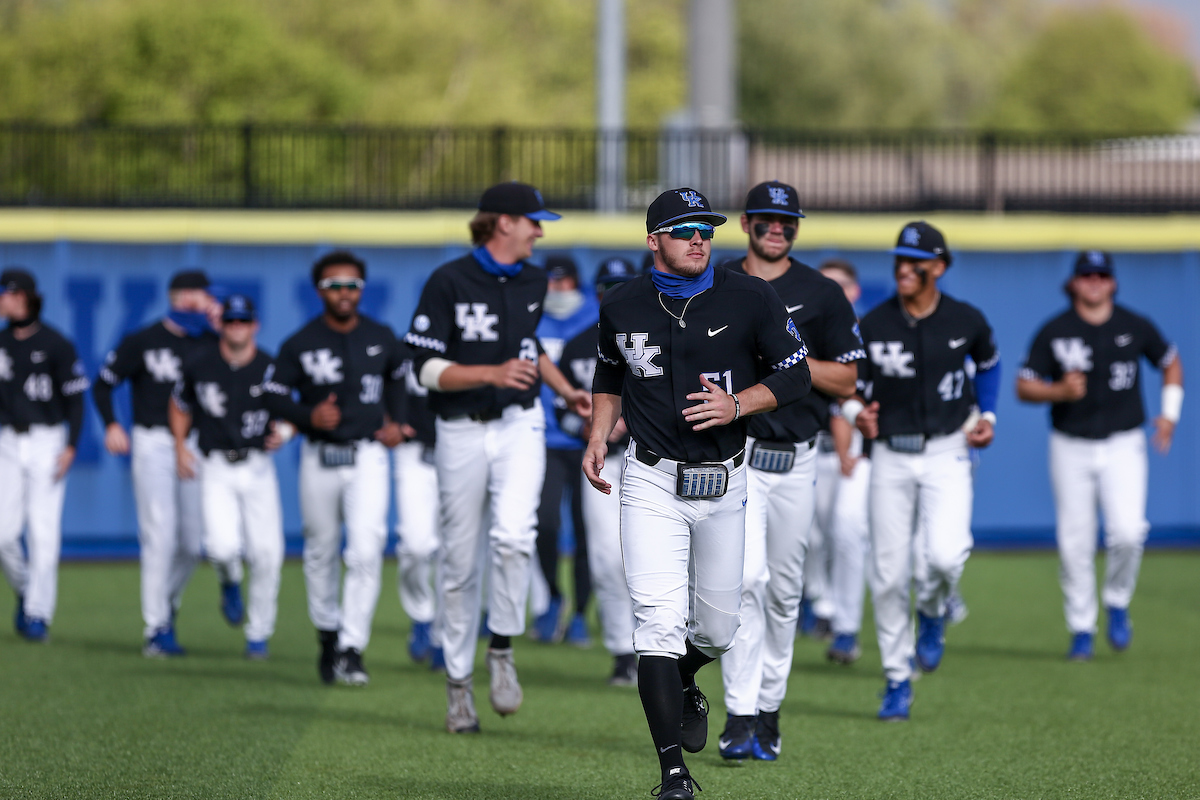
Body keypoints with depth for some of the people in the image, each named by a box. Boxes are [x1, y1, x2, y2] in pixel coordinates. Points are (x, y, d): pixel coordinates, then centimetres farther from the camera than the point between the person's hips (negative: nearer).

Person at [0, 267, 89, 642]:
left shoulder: (56, 345, -7)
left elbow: (75, 397, -6)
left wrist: (71, 447, -15)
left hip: (47, 442, -4)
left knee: (43, 531, -6)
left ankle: (39, 614, -1)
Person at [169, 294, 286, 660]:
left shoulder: (270, 369, 0)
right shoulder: (198, 365, 1)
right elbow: (180, 407, 16)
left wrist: (282, 432, -12)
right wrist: (180, 446, 3)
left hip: (258, 466, 1)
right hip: (216, 468, -1)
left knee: (266, 553, -4)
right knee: (223, 545, -21)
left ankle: (259, 633, 14)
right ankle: (230, 582, 17)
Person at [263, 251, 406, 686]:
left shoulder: (381, 339, 2)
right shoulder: (300, 344, -5)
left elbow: (398, 378, 21)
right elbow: (274, 395, -2)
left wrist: (395, 420, 9)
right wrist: (309, 416, -18)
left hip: (368, 457, 0)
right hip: (319, 459, 0)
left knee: (366, 550, -15)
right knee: (321, 552, 11)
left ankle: (352, 650, -14)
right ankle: (328, 631, 32)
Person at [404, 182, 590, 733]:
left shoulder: (532, 282, 9)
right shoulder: (449, 282, -10)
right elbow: (427, 368, -13)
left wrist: (567, 392, 20)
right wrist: (492, 373, -24)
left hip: (519, 425, 3)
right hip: (462, 433, -3)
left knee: (512, 535, -23)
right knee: (461, 562, 4)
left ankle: (502, 648, -5)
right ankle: (458, 680, 18)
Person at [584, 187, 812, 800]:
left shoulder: (750, 300, -4)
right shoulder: (622, 306, 1)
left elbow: (795, 375, 1)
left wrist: (736, 406, -15)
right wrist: (598, 438, 5)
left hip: (722, 485, 1)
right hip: (651, 482, -1)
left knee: (716, 629, 11)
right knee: (660, 622, -15)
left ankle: (684, 684, 49)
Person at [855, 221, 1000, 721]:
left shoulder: (966, 321, -1)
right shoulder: (873, 325, -3)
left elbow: (988, 362, 20)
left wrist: (987, 415, 8)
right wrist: (858, 417, -17)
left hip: (946, 455, -1)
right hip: (890, 457, 1)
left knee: (944, 554, -23)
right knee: (888, 573, 1)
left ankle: (932, 613, 13)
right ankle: (897, 680, 15)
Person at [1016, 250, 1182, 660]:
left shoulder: (1135, 327, 1)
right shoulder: (1053, 332, -3)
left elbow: (1170, 362, 17)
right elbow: (1024, 387, -1)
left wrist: (1169, 414, 5)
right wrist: (1059, 391, -21)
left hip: (1123, 445, 0)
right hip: (1071, 449, 0)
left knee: (1127, 531, -17)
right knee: (1075, 544, 1)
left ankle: (1117, 605, 8)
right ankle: (1081, 629, 14)